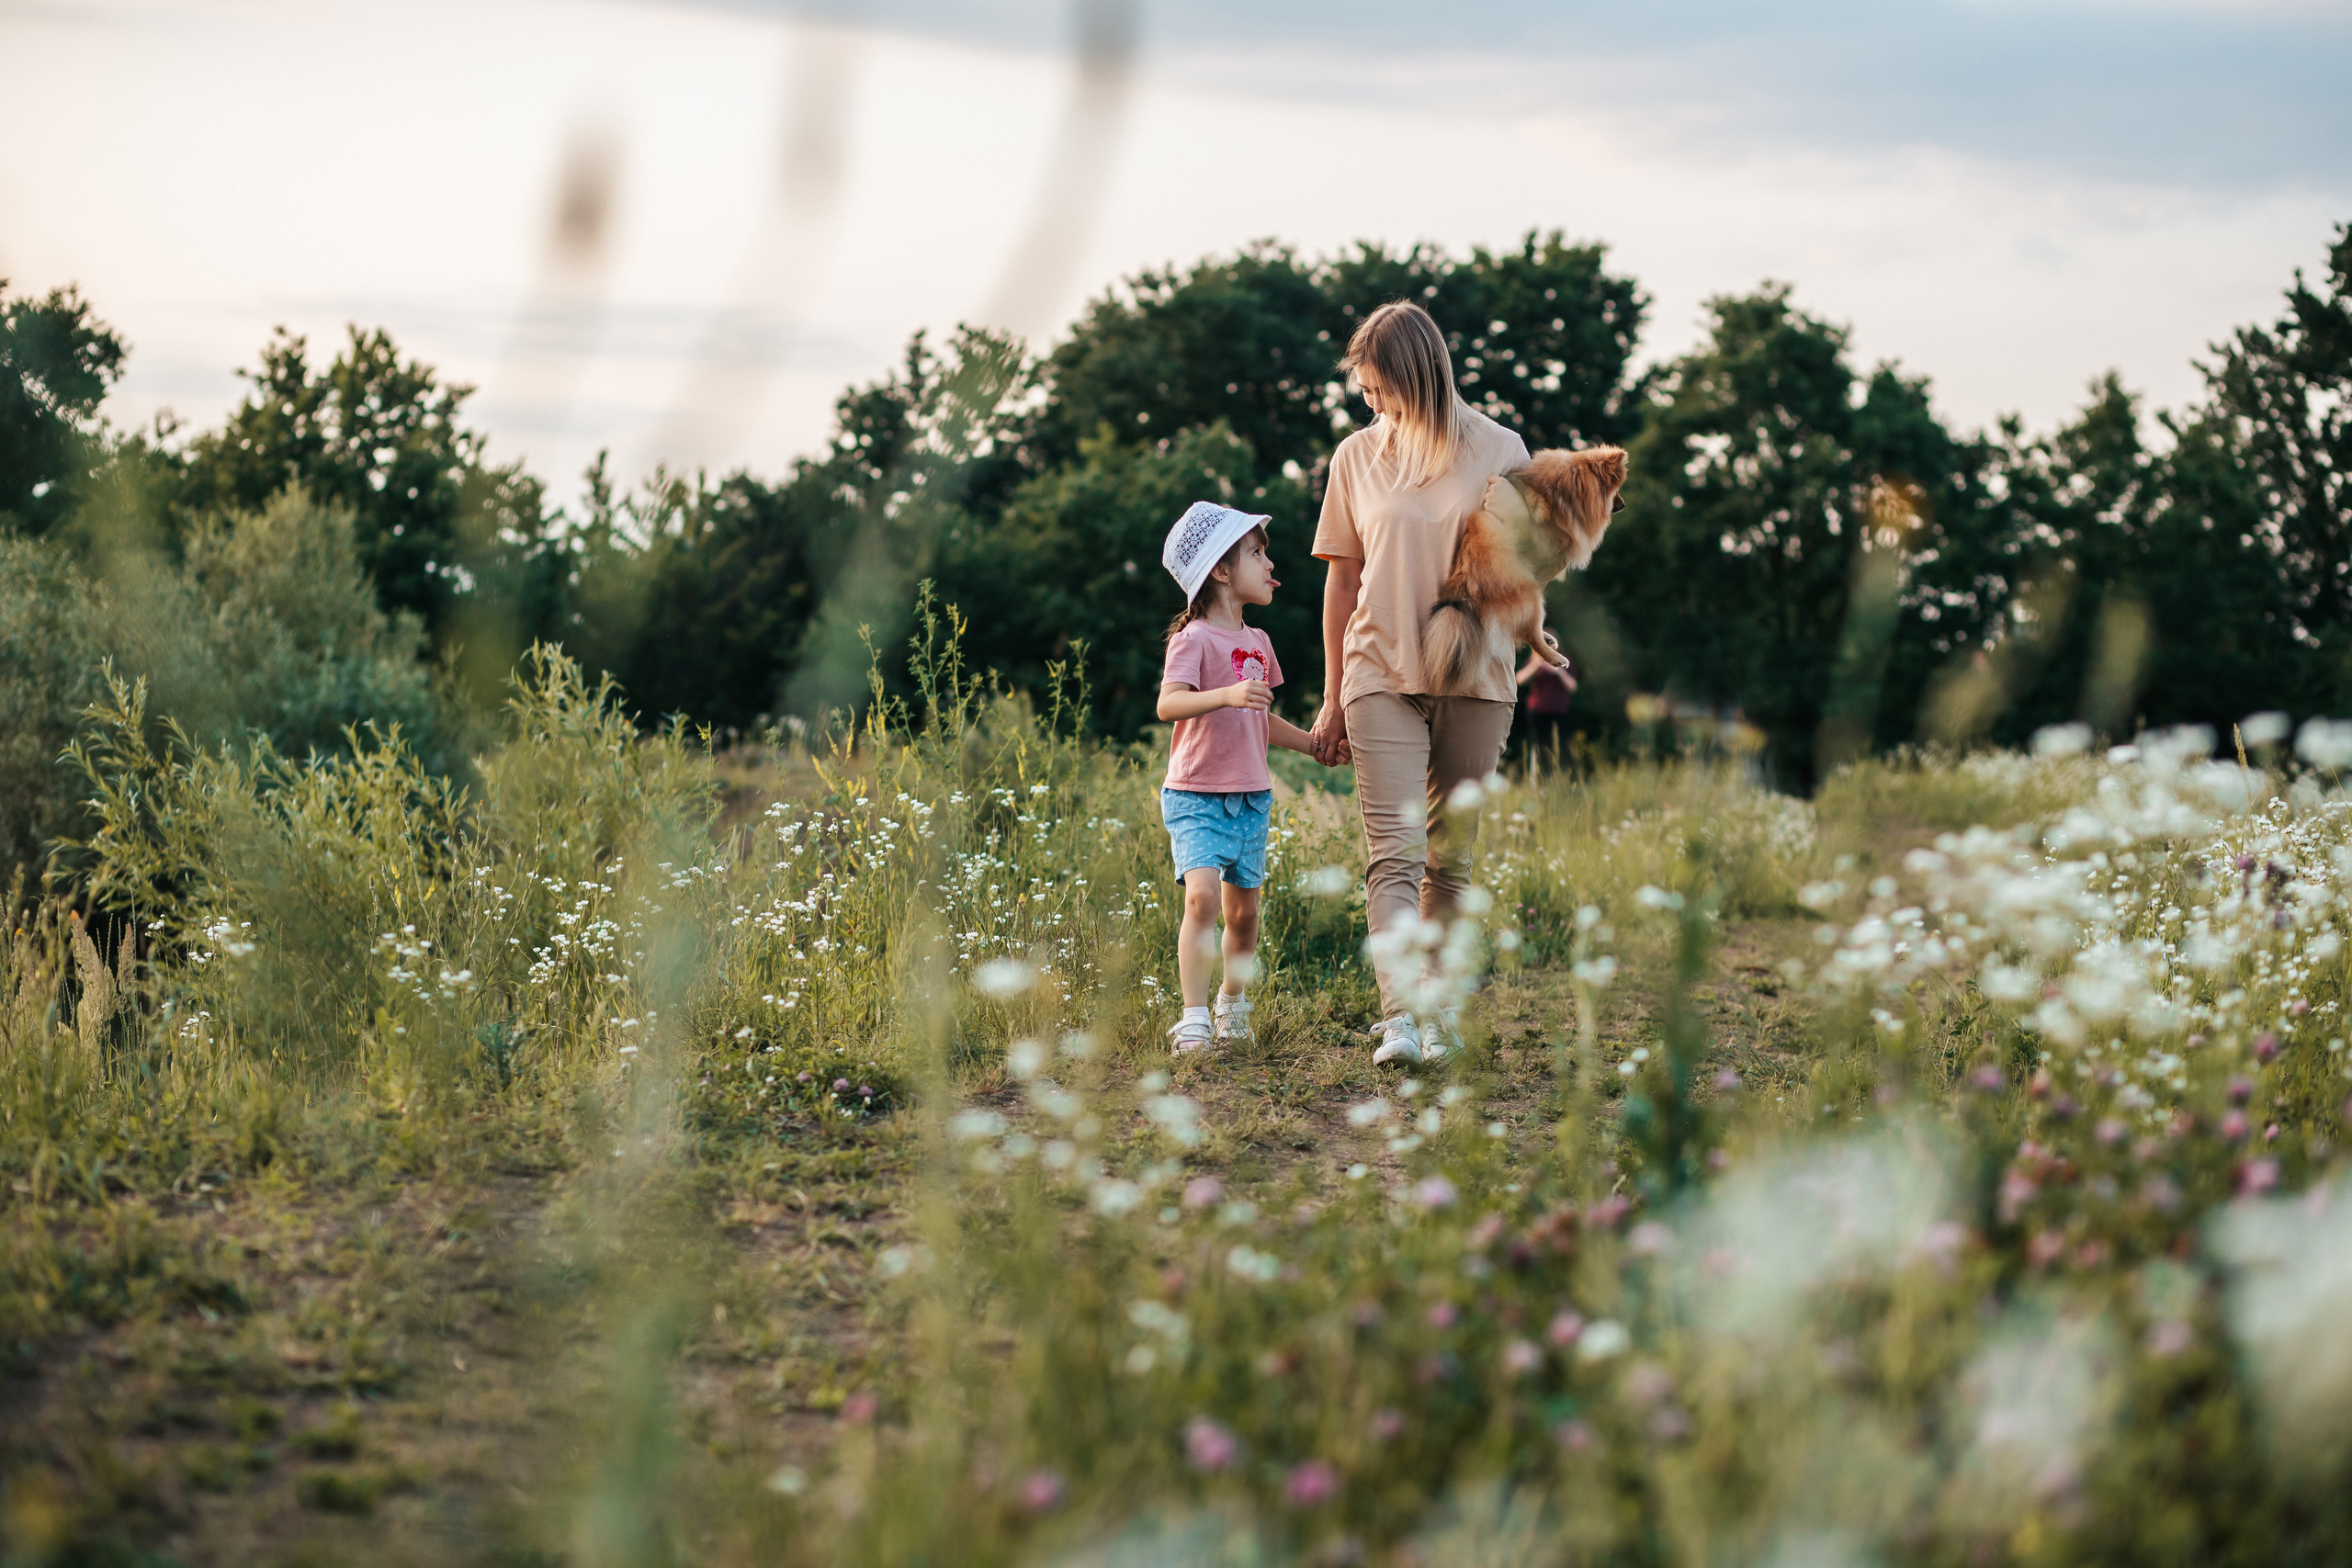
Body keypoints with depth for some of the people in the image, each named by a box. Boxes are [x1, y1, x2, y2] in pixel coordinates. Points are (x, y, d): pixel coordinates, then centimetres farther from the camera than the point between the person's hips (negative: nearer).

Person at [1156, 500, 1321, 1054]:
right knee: (1202, 895, -21)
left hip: (1251, 797, 7)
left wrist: (1314, 743, 19)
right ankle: (1194, 1020, -21)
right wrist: (1227, 695, -40)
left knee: (1244, 909, 11)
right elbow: (1169, 703, -27)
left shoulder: (1257, 642, 13)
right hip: (1197, 797, -7)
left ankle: (1233, 1008, 30)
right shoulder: (1194, 639, -11)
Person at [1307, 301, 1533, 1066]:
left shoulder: (1497, 451, 3)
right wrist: (1334, 699, 11)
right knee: (1393, 852, -13)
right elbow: (1344, 579, 11)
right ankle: (1398, 1021, -23)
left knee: (1449, 859, 7)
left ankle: (1438, 1014, 17)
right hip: (1381, 678, 0)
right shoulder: (1357, 457, 7)